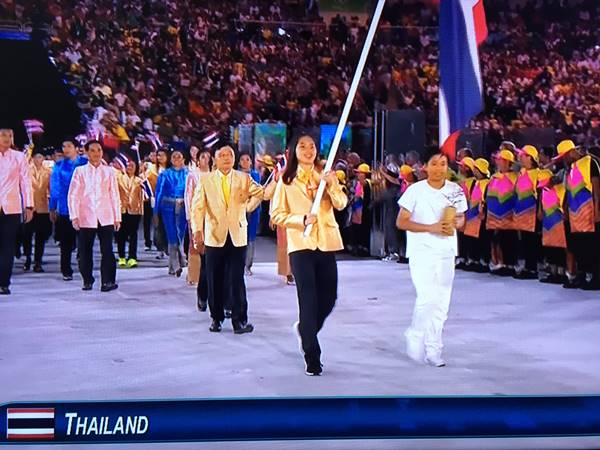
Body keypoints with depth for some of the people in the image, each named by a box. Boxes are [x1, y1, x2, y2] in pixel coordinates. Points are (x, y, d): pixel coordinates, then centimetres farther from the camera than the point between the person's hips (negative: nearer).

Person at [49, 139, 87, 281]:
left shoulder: (86, 163, 3)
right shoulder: (59, 166, 5)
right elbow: (54, 188, 6)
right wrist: (52, 208, 4)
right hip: (65, 209, 1)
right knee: (66, 242, 5)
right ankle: (66, 271, 14)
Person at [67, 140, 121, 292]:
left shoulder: (109, 171, 11)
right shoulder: (80, 171, 8)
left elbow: (114, 195, 11)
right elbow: (73, 195, 4)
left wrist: (117, 217, 7)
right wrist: (74, 216, -5)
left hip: (106, 218, 0)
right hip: (86, 218, 0)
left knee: (107, 250, -4)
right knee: (85, 251, 3)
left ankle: (108, 281, 1)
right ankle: (87, 281, 15)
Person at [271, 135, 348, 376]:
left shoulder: (325, 176, 11)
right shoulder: (286, 180, 4)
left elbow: (341, 204, -2)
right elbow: (277, 214, 1)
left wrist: (332, 184, -20)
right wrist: (302, 219, -14)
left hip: (326, 243, 3)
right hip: (301, 244, -3)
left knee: (329, 298, 6)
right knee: (308, 300, -6)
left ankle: (306, 328, 36)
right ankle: (312, 358, 0)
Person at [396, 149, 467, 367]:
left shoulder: (455, 191, 4)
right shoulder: (416, 190, -7)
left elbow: (461, 218, 16)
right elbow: (401, 222, -8)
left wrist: (455, 223, -9)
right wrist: (431, 228, -17)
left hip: (446, 251, 5)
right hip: (422, 251, -4)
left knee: (442, 301, 7)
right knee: (428, 298, -13)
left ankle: (432, 349, 18)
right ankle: (415, 338, 11)